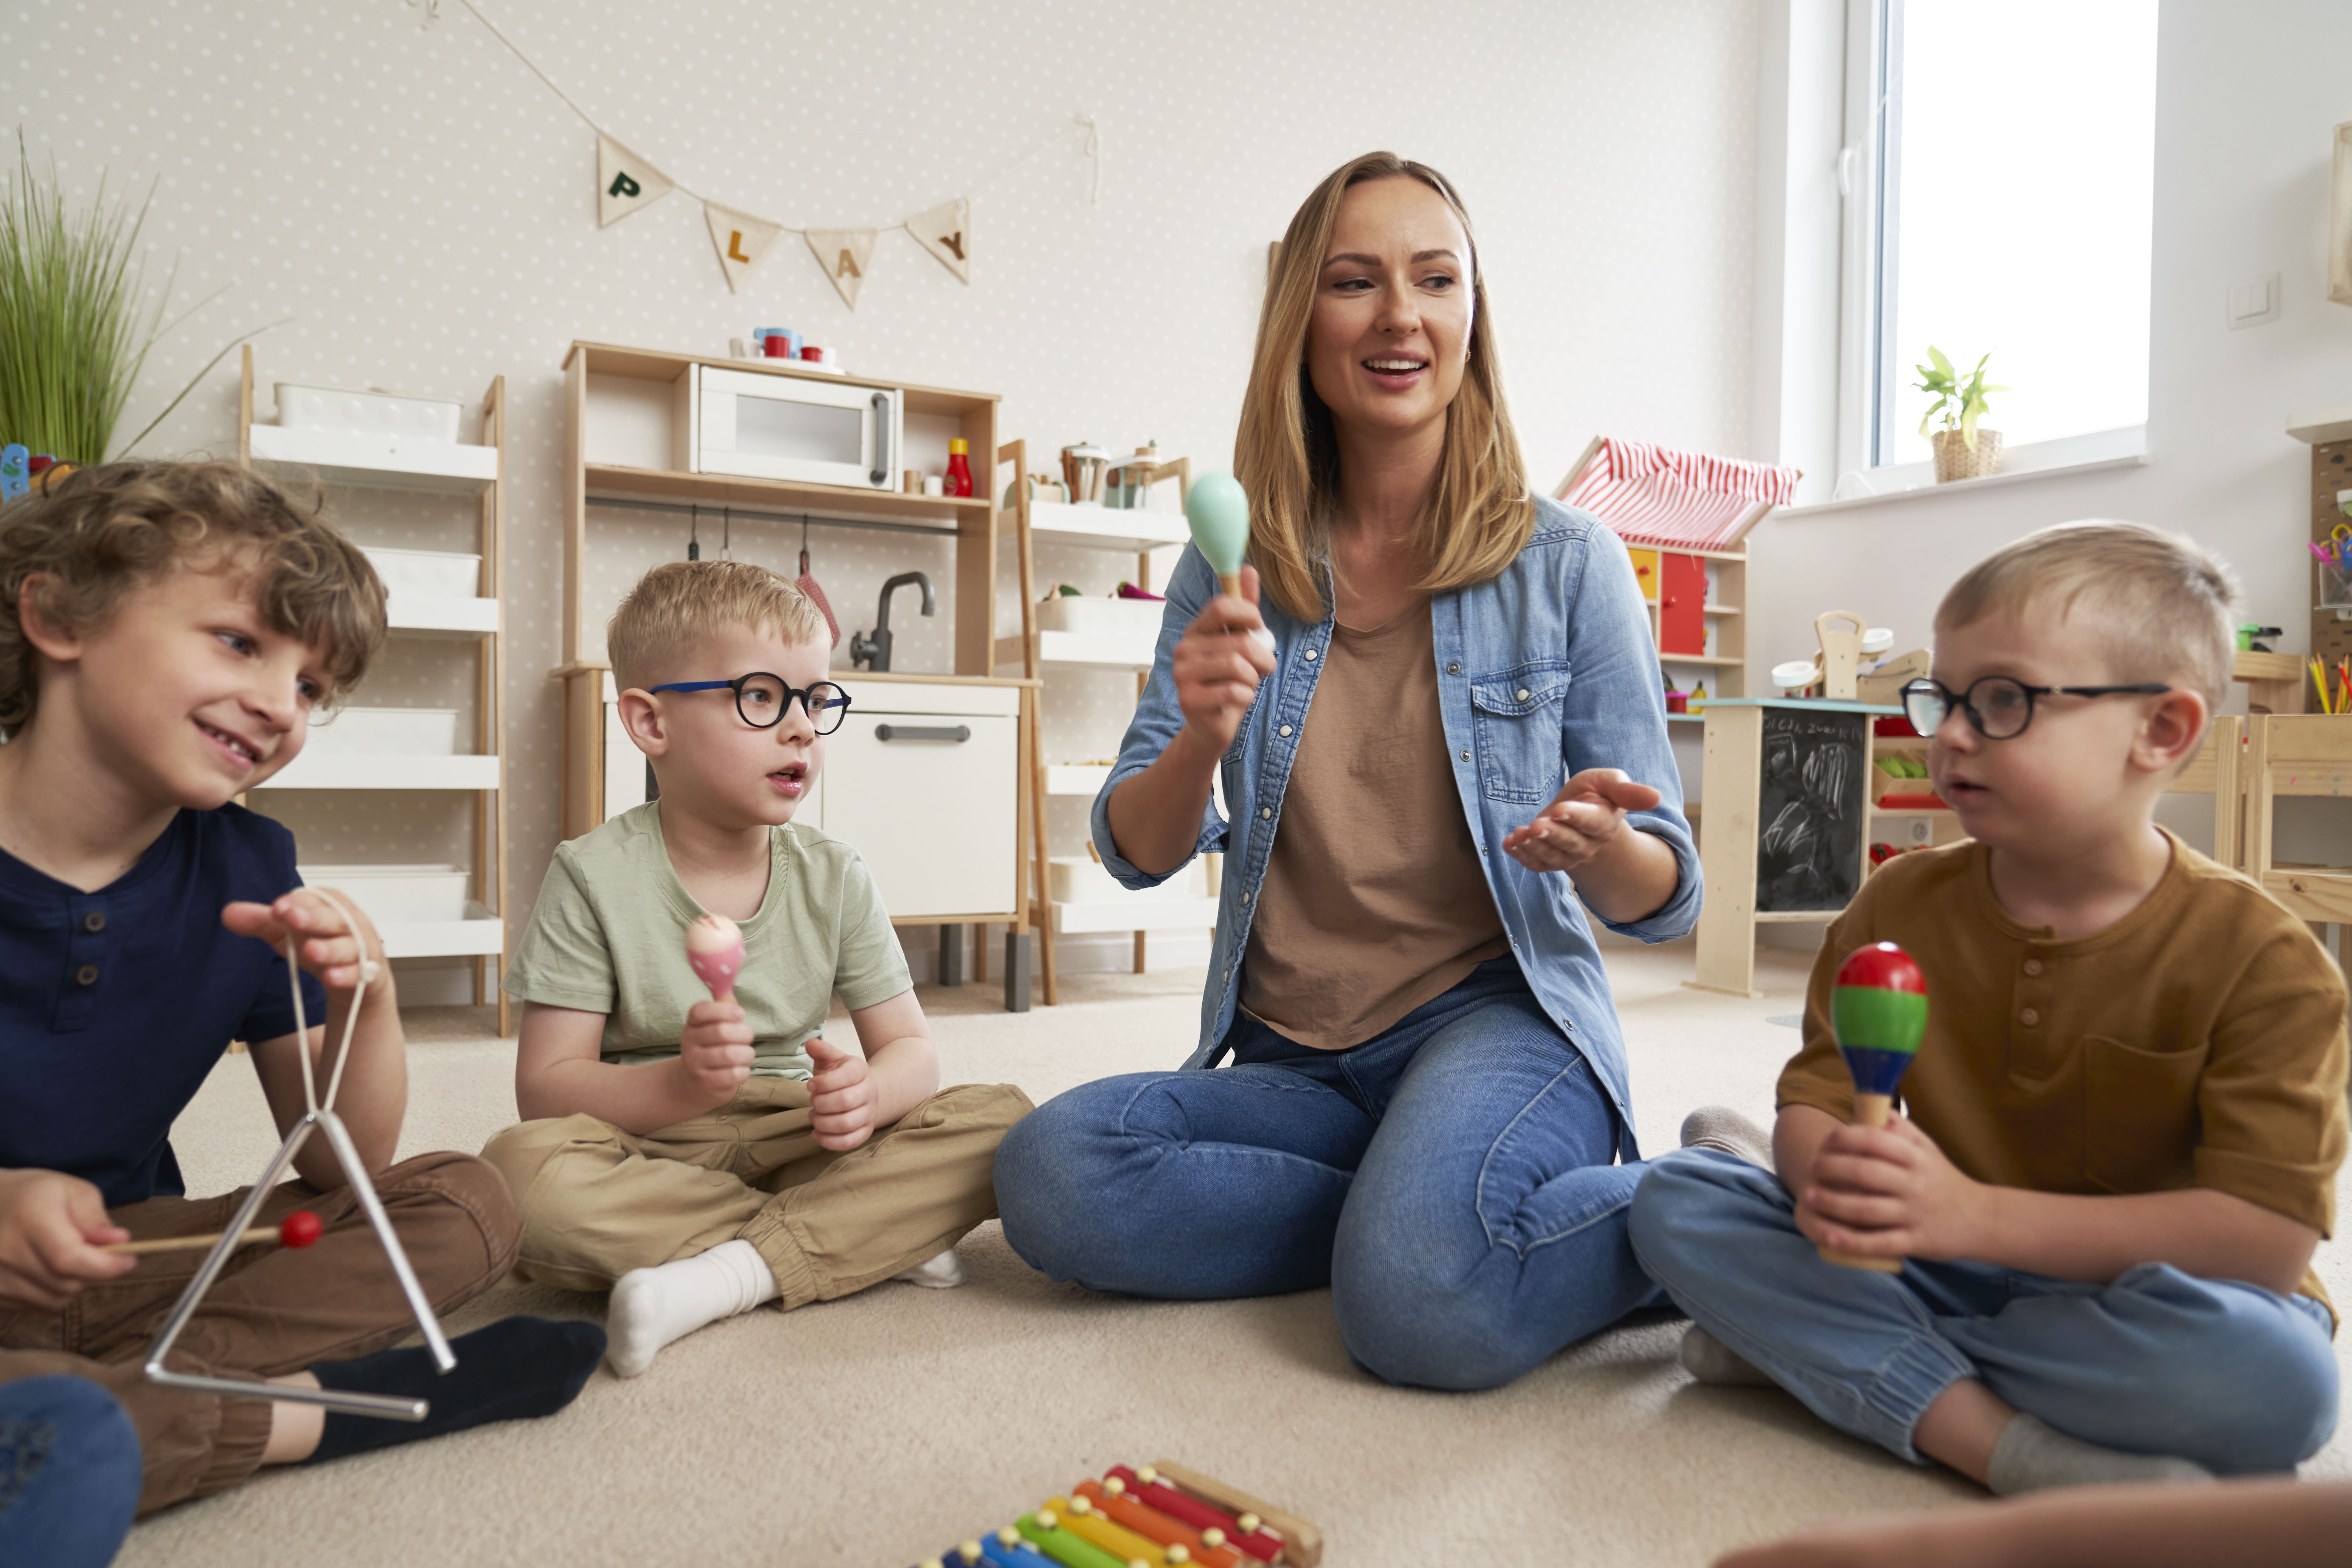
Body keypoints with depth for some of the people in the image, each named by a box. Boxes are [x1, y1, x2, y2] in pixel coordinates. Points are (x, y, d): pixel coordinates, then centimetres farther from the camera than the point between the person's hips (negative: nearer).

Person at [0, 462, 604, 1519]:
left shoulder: (248, 871, 0)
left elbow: (339, 1171, 2)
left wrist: (365, 1003, -17)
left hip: (122, 1261, 6)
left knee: (466, 1203, -7)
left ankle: (127, 1388, -21)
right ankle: (300, 1408, -17)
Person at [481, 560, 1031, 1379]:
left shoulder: (834, 875, 3)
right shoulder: (596, 876, -6)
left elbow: (911, 1050, 2)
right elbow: (546, 1087, -10)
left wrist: (868, 1093, -23)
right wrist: (682, 1084, -30)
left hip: (796, 1143, 3)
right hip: (650, 1150, -2)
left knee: (1000, 1119, -18)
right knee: (523, 1169, -35)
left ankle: (732, 1273, -24)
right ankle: (867, 1238, -23)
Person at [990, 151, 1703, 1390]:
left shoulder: (1565, 564, -1)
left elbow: (1666, 900, 1)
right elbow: (1135, 855, 1)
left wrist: (1599, 845, -24)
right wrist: (1203, 738, -21)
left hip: (1497, 1018, -3)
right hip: (1293, 1060, 4)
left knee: (1422, 1298, -33)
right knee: (1050, 1177, -24)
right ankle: (1420, 1209, -7)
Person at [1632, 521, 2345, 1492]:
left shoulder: (2264, 963, -12)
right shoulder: (1900, 905, -1)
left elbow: (2268, 1240, -19)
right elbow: (1812, 1105, -3)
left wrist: (1978, 1214, -30)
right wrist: (1827, 1175, -30)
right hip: (1943, 1270, 3)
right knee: (1675, 1198, -16)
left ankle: (1820, 1350, -21)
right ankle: (2013, 1448, -27)